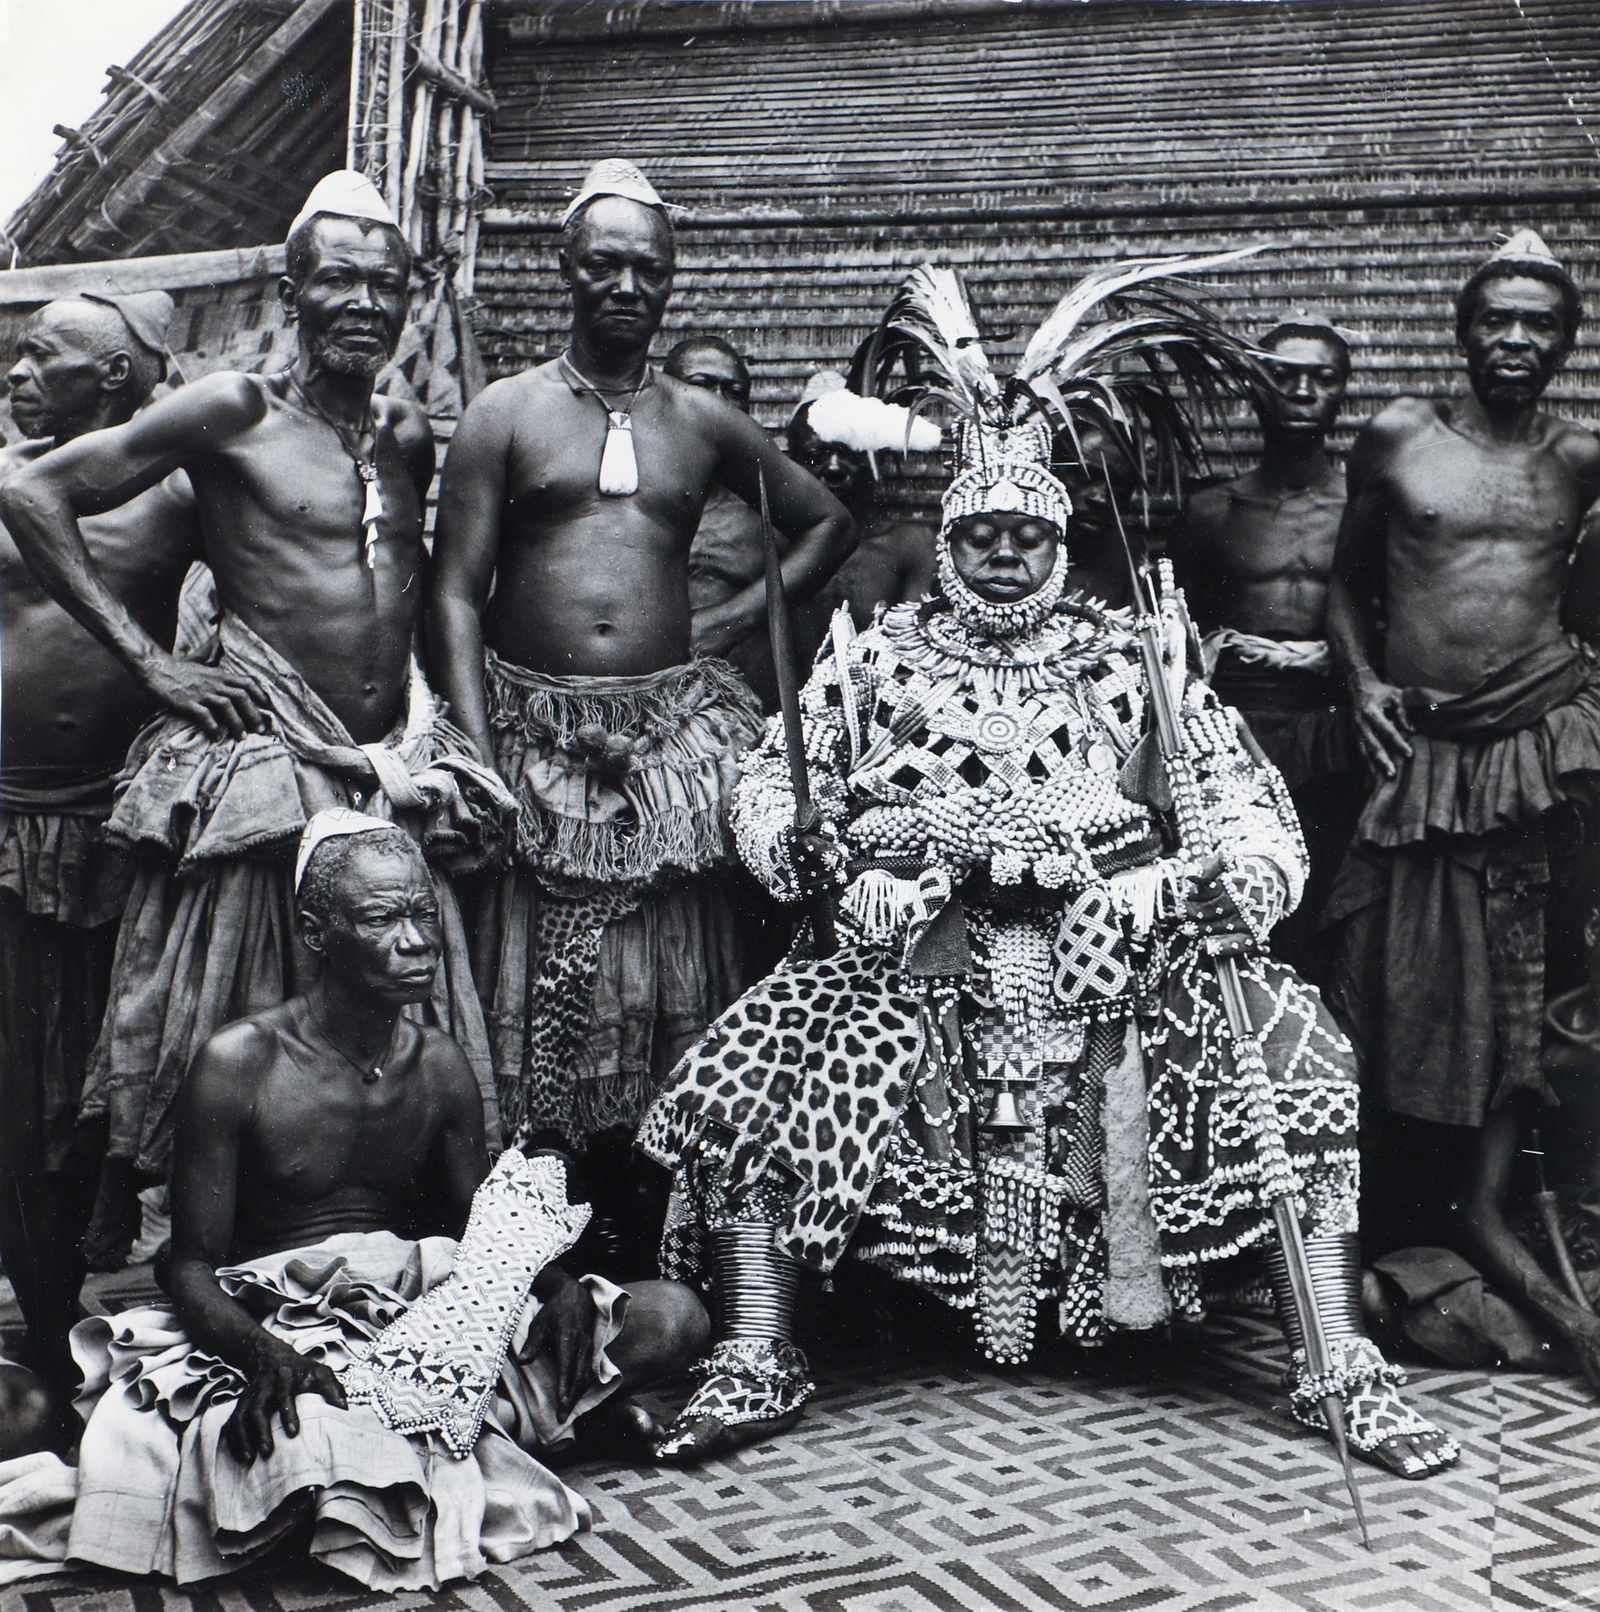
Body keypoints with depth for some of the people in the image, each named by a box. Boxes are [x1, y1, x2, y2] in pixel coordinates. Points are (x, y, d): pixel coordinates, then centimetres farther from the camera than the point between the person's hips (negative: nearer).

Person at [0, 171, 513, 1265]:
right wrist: (150, 661, -8)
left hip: (390, 778, 5)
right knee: (209, 1063, 0)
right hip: (258, 768, -5)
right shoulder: (234, 412, -3)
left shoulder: (410, 436, 14)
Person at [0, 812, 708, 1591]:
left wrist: (559, 1282, -9)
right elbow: (191, 1270, -9)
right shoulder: (239, 1064, -9)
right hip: (268, 1321, -5)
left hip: (420, 1314, 5)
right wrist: (261, 1352, -30)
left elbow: (485, 1232, 13)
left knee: (672, 1315, -11)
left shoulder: (442, 1068, 5)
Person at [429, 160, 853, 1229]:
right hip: (532, 731, -1)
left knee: (667, 1001, 2)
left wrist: (733, 621, 8)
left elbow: (831, 521, 22)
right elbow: (456, 594, -1)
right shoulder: (506, 413, 5)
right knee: (528, 1004, 1)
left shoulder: (704, 424, 11)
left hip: (668, 734, 2)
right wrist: (478, 759, -12)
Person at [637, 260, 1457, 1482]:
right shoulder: (881, 658, 11)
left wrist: (1241, 874, -15)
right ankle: (756, 1364, -7)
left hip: (1112, 956, 1)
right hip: (920, 959, 0)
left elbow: (1238, 782, 6)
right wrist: (803, 845, -13)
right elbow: (772, 776, 10)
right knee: (761, 1064, -22)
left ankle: (1339, 1365, -6)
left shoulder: (1125, 659, 10)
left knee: (1294, 1050, -19)